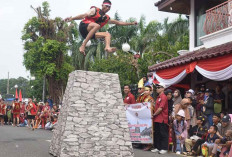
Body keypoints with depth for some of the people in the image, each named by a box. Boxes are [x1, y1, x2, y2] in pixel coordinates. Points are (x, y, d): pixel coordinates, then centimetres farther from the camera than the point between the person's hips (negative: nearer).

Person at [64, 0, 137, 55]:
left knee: (107, 34, -5)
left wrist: (131, 23, 22)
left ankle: (108, 47, -35)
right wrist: (72, 18, -19)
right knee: (96, 25, -35)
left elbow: (118, 22, 24)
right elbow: (84, 15, -8)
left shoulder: (106, 18, 19)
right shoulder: (95, 10, 2)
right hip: (83, 26, -7)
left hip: (90, 33, 7)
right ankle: (83, 46, -39)